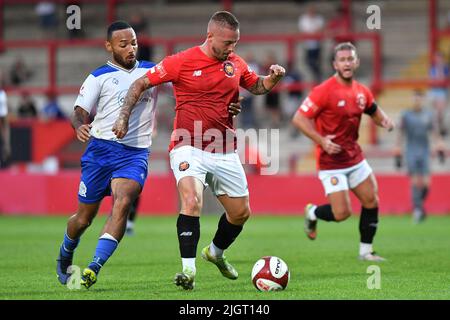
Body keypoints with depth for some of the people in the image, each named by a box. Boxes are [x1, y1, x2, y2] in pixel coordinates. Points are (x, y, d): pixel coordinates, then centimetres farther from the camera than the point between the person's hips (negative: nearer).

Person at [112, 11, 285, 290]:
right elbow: (141, 84, -1)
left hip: (225, 152, 5)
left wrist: (273, 78, 2)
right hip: (189, 149, -5)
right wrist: (124, 116, -9)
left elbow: (257, 86, 23)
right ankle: (189, 271, -22)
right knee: (192, 202, -28)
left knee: (241, 212, 12)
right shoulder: (181, 62, -8)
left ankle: (216, 252, 42)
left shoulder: (235, 63, 6)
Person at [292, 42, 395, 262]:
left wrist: (384, 121, -2)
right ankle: (312, 213, 22)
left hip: (355, 157, 7)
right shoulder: (324, 91, -17)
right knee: (342, 213, -10)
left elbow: (375, 112, 22)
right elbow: (299, 119, -17)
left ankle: (366, 250, 18)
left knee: (371, 202, 3)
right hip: (331, 162, -7)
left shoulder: (361, 92, 4)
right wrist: (321, 140, -26)